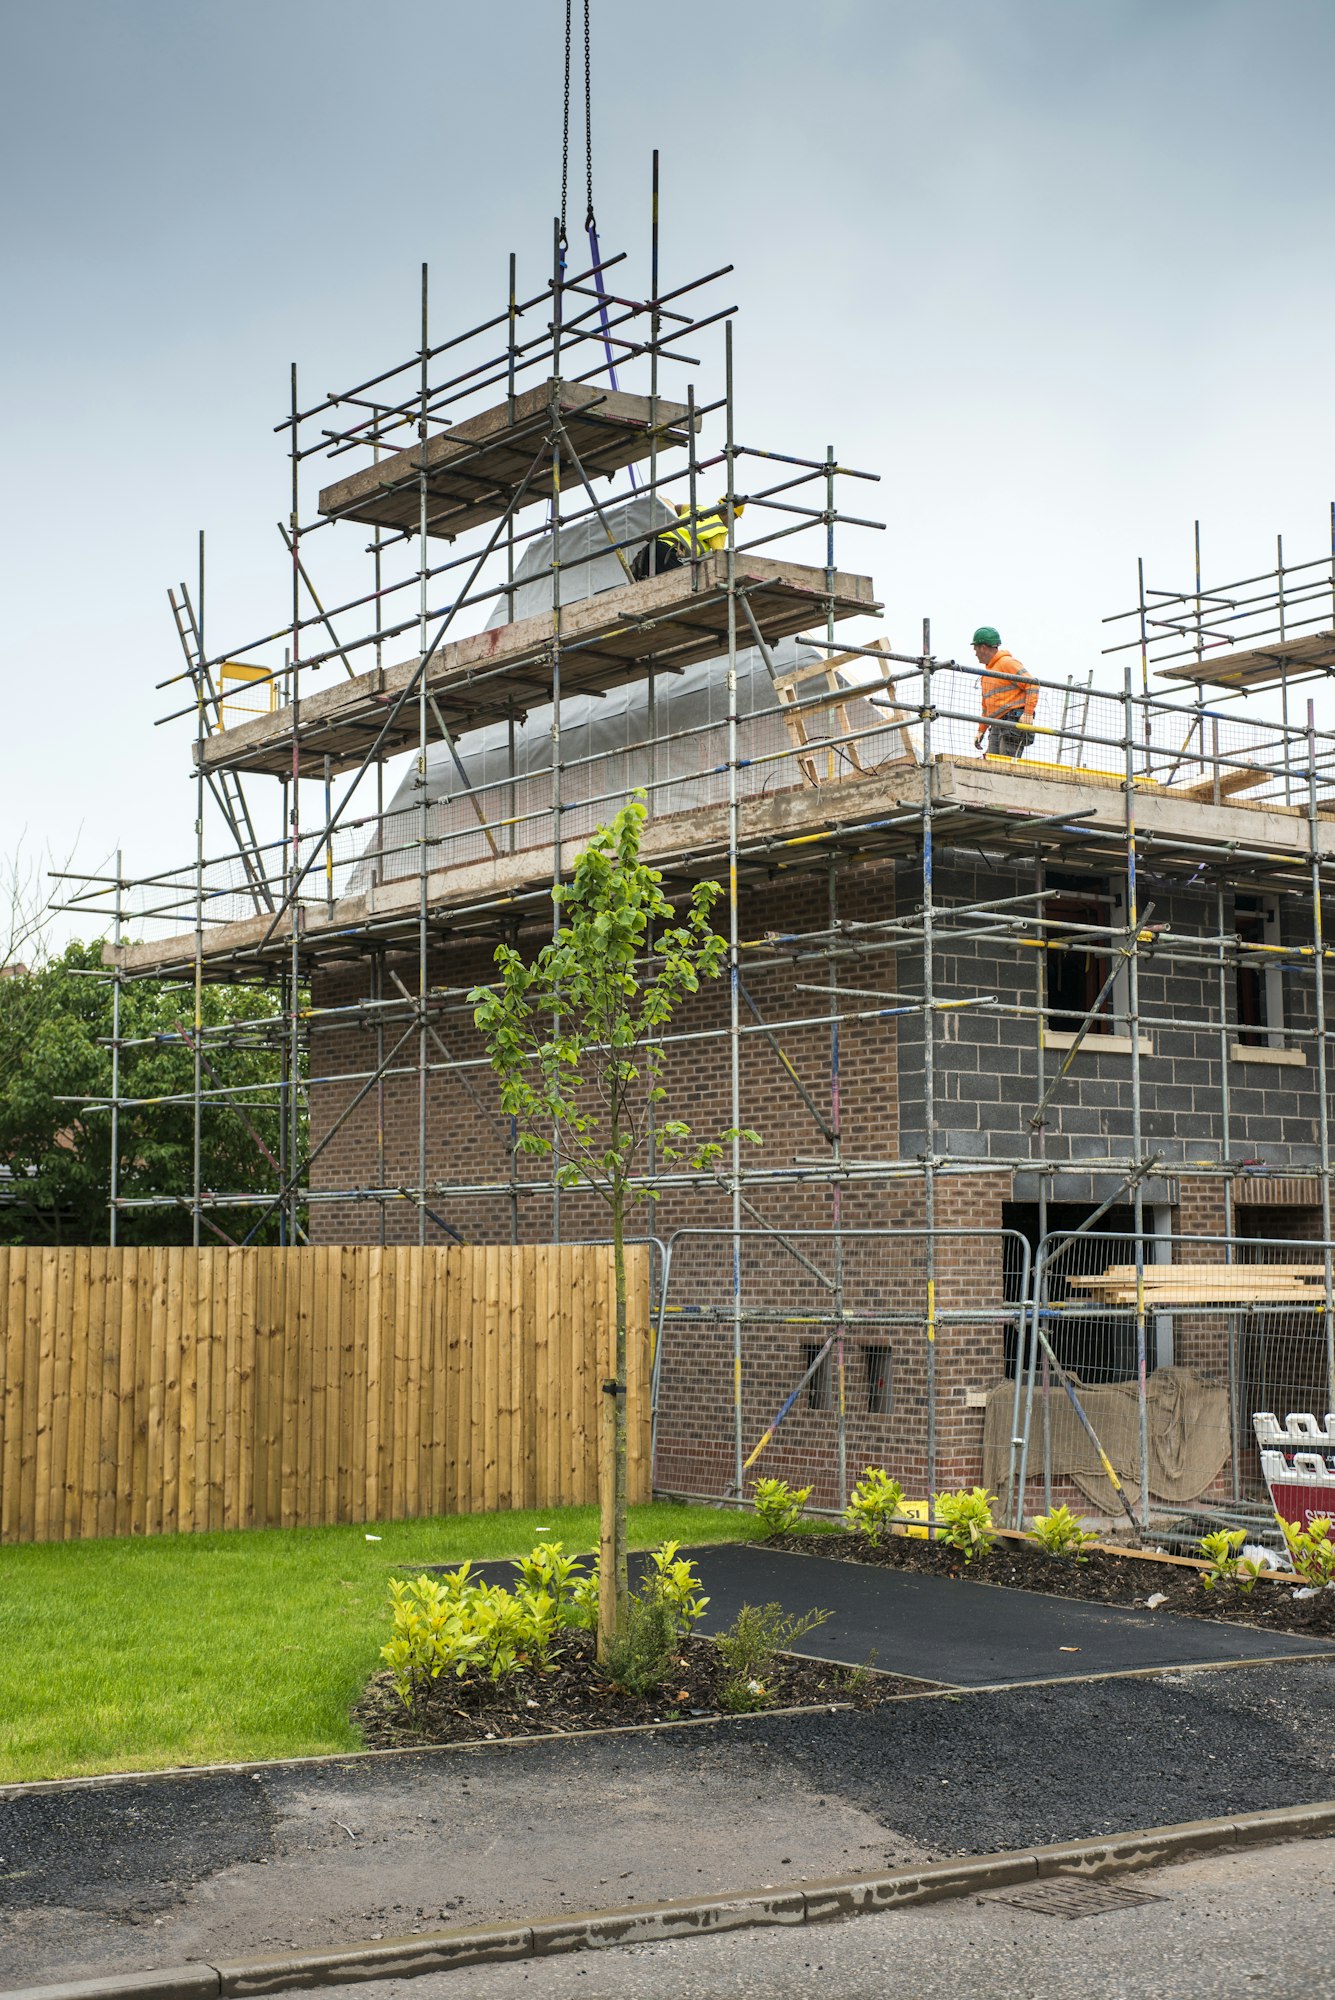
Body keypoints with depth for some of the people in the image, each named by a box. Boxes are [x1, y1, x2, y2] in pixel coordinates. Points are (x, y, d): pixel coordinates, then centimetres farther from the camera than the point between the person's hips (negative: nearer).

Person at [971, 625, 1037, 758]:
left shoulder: (1007, 662, -4)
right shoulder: (987, 671, 25)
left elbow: (1032, 684, -12)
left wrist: (1028, 713, -20)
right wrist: (981, 730, 25)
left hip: (1014, 722, -9)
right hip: (996, 726, 9)